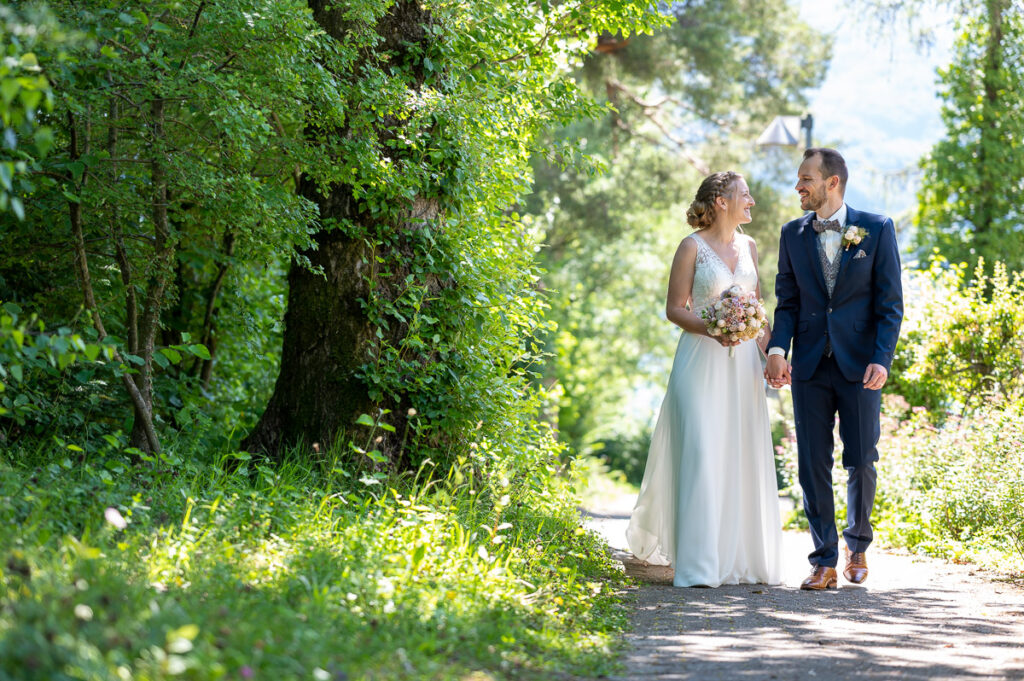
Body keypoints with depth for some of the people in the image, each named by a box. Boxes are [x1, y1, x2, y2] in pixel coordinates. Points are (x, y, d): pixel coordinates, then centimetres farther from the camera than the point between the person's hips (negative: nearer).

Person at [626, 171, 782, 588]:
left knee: (744, 458, 3)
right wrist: (710, 329, -21)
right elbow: (675, 308, -5)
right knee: (702, 455, -10)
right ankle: (699, 563, -8)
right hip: (702, 361, -6)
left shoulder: (748, 247, 13)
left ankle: (742, 555, 10)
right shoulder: (693, 247, -4)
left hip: (743, 365, 6)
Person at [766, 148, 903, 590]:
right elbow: (787, 301, 9)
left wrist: (882, 359, -13)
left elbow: (890, 303, -2)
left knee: (861, 461, 2)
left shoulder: (877, 229, 0)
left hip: (859, 363, -2)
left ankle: (857, 544, 26)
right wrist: (777, 349, -8)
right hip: (810, 366, 2)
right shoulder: (793, 234, 8)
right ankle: (824, 562, 6)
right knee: (813, 465, 0)